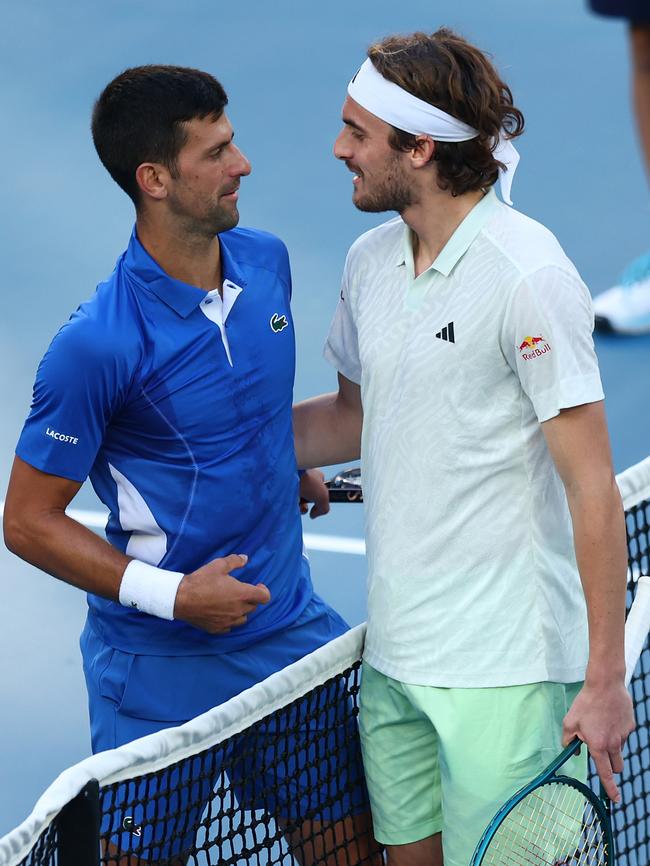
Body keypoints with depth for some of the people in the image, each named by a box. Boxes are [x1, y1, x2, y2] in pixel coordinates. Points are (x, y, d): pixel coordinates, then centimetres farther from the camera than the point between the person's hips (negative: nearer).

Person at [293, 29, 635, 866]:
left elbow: (592, 488, -16)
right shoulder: (371, 260, 7)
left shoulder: (528, 276, -16)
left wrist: (605, 680, -17)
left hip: (505, 670, -7)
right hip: (392, 655, 7)